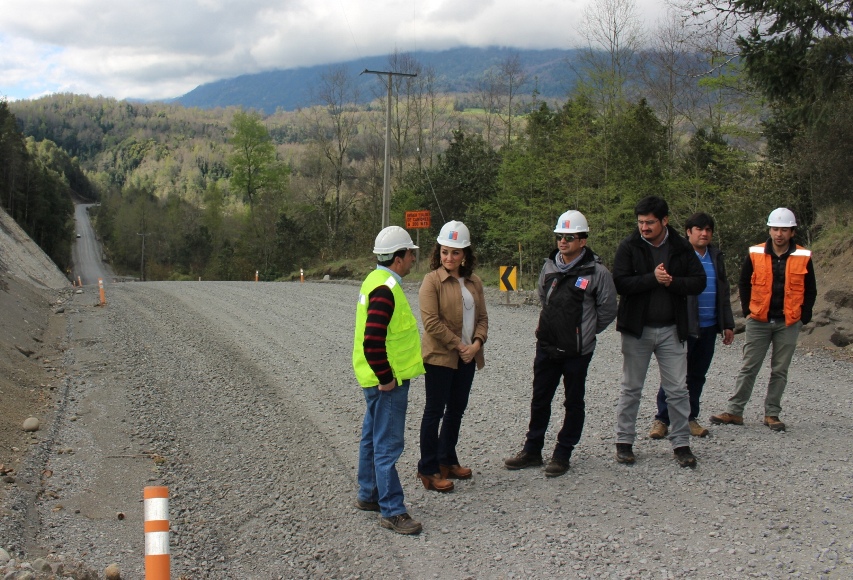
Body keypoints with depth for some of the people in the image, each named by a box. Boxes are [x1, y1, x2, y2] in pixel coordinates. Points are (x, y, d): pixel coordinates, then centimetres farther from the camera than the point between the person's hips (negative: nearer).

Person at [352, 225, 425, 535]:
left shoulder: (377, 280, 12)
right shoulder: (384, 289, -21)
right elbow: (373, 341, -29)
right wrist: (386, 378, -21)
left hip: (382, 379, 11)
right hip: (387, 381, -11)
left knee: (372, 438, 19)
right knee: (387, 445, -5)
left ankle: (368, 496, 32)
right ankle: (392, 511, 1)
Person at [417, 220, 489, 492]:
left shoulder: (474, 282, 9)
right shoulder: (432, 280, -10)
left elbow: (482, 317, 9)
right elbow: (431, 322, -16)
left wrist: (476, 343, -9)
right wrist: (459, 345, -16)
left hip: (467, 357, 6)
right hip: (439, 356, -6)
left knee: (457, 410, 15)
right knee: (435, 411, 1)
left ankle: (447, 461, 30)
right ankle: (428, 469, 9)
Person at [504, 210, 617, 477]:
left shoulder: (596, 272, -12)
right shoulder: (549, 266, 5)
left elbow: (607, 310, -4)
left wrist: (584, 332, 4)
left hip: (577, 350, -5)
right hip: (546, 346, 5)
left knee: (574, 402, 9)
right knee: (539, 400, 13)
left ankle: (563, 454, 20)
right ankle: (532, 450, 25)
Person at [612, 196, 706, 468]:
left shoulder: (682, 248, 1)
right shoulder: (629, 247, -5)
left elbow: (699, 282, -1)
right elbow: (620, 283, -14)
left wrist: (672, 282, -17)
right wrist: (653, 278, -22)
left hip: (671, 330, 1)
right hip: (637, 329, -1)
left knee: (677, 390, 5)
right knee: (631, 389, 8)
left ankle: (681, 443, 16)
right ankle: (624, 441, 19)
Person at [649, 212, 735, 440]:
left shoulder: (716, 257, 15)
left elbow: (723, 292, 19)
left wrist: (727, 324, 15)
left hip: (708, 327, 6)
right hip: (684, 326, -6)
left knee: (697, 375, 11)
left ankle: (690, 418, 20)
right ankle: (661, 419, 7)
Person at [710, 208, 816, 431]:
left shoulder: (803, 257, -2)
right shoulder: (755, 254, -2)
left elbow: (810, 291, 8)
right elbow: (743, 283, 9)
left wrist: (803, 317, 2)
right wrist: (748, 311, 4)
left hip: (788, 324, 0)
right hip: (758, 322, 0)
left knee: (780, 371, 7)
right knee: (748, 368, 3)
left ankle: (772, 414, 16)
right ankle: (735, 411, 7)